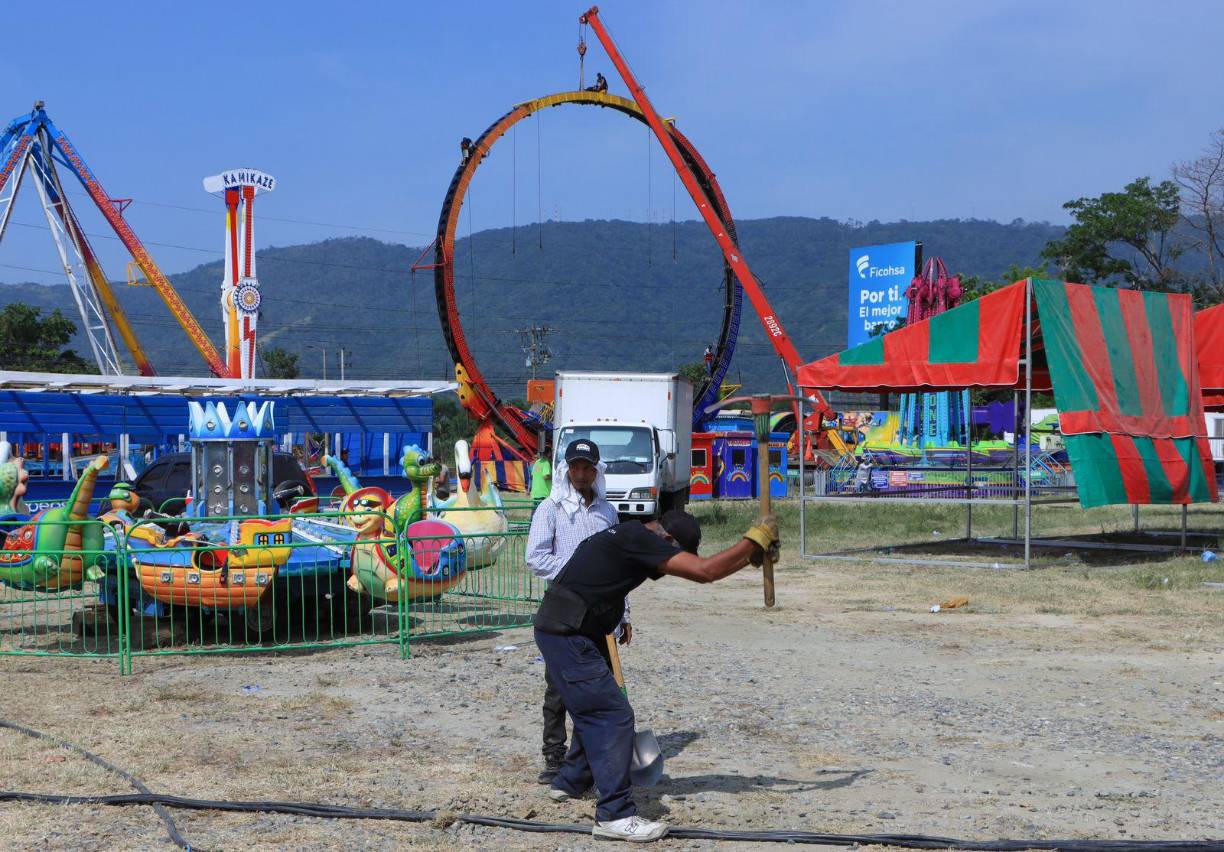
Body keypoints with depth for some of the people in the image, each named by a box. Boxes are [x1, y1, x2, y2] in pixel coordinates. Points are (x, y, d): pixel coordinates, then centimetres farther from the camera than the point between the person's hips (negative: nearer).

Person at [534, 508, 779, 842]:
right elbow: (704, 571, -22)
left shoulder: (631, 536, 11)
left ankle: (570, 783, 41)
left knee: (595, 709, 24)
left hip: (574, 633, 11)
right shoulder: (639, 540, -19)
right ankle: (614, 814, -11)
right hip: (567, 635, -11)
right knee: (613, 715, -11)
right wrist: (755, 538, -13)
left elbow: (699, 567, 16)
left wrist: (753, 552, 11)